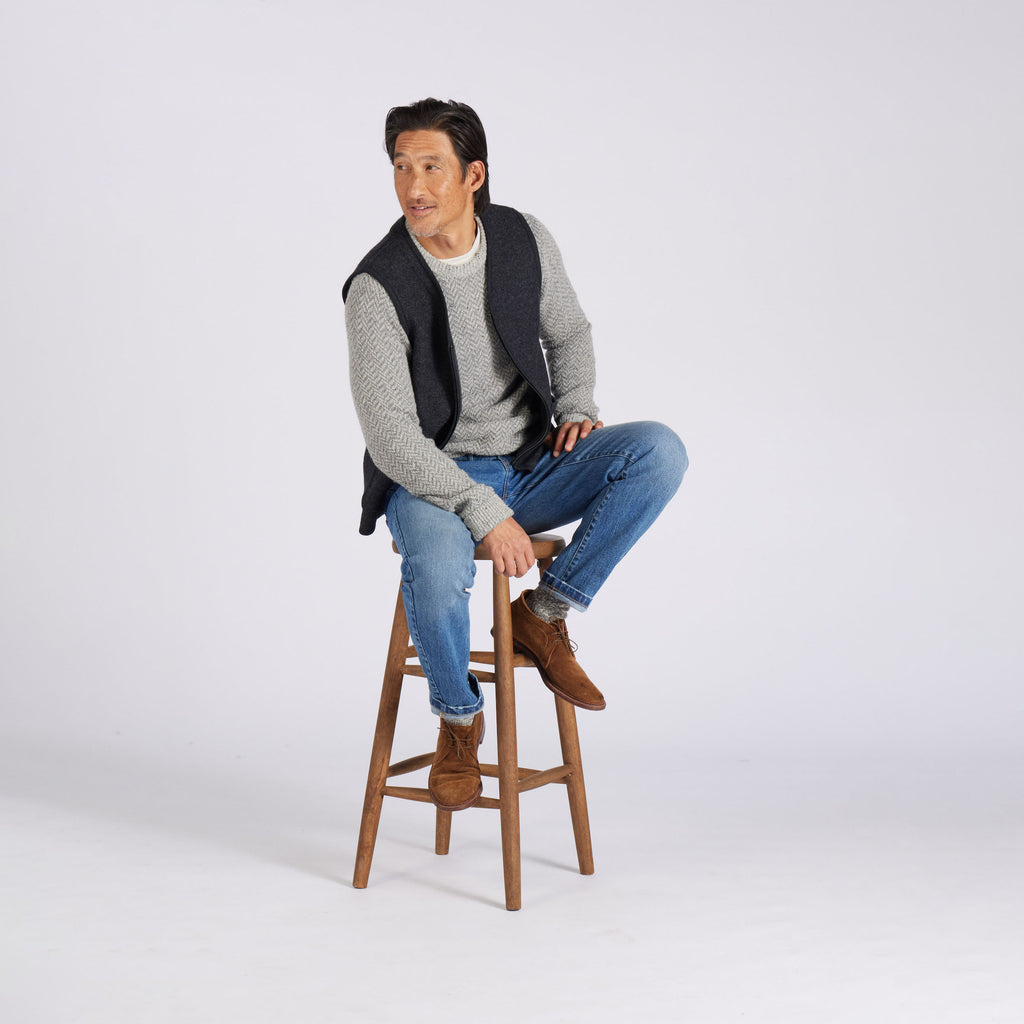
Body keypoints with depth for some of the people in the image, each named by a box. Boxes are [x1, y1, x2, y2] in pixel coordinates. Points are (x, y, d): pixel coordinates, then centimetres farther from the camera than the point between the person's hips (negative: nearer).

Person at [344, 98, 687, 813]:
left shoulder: (525, 240, -3)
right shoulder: (378, 287, -16)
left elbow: (570, 333, 15)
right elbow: (391, 438, -19)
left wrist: (575, 410, -5)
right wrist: (485, 515, -27)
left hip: (532, 463, 4)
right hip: (431, 477, -4)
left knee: (659, 452, -22)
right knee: (438, 575, -37)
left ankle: (545, 614, -8)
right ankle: (460, 719, -4)